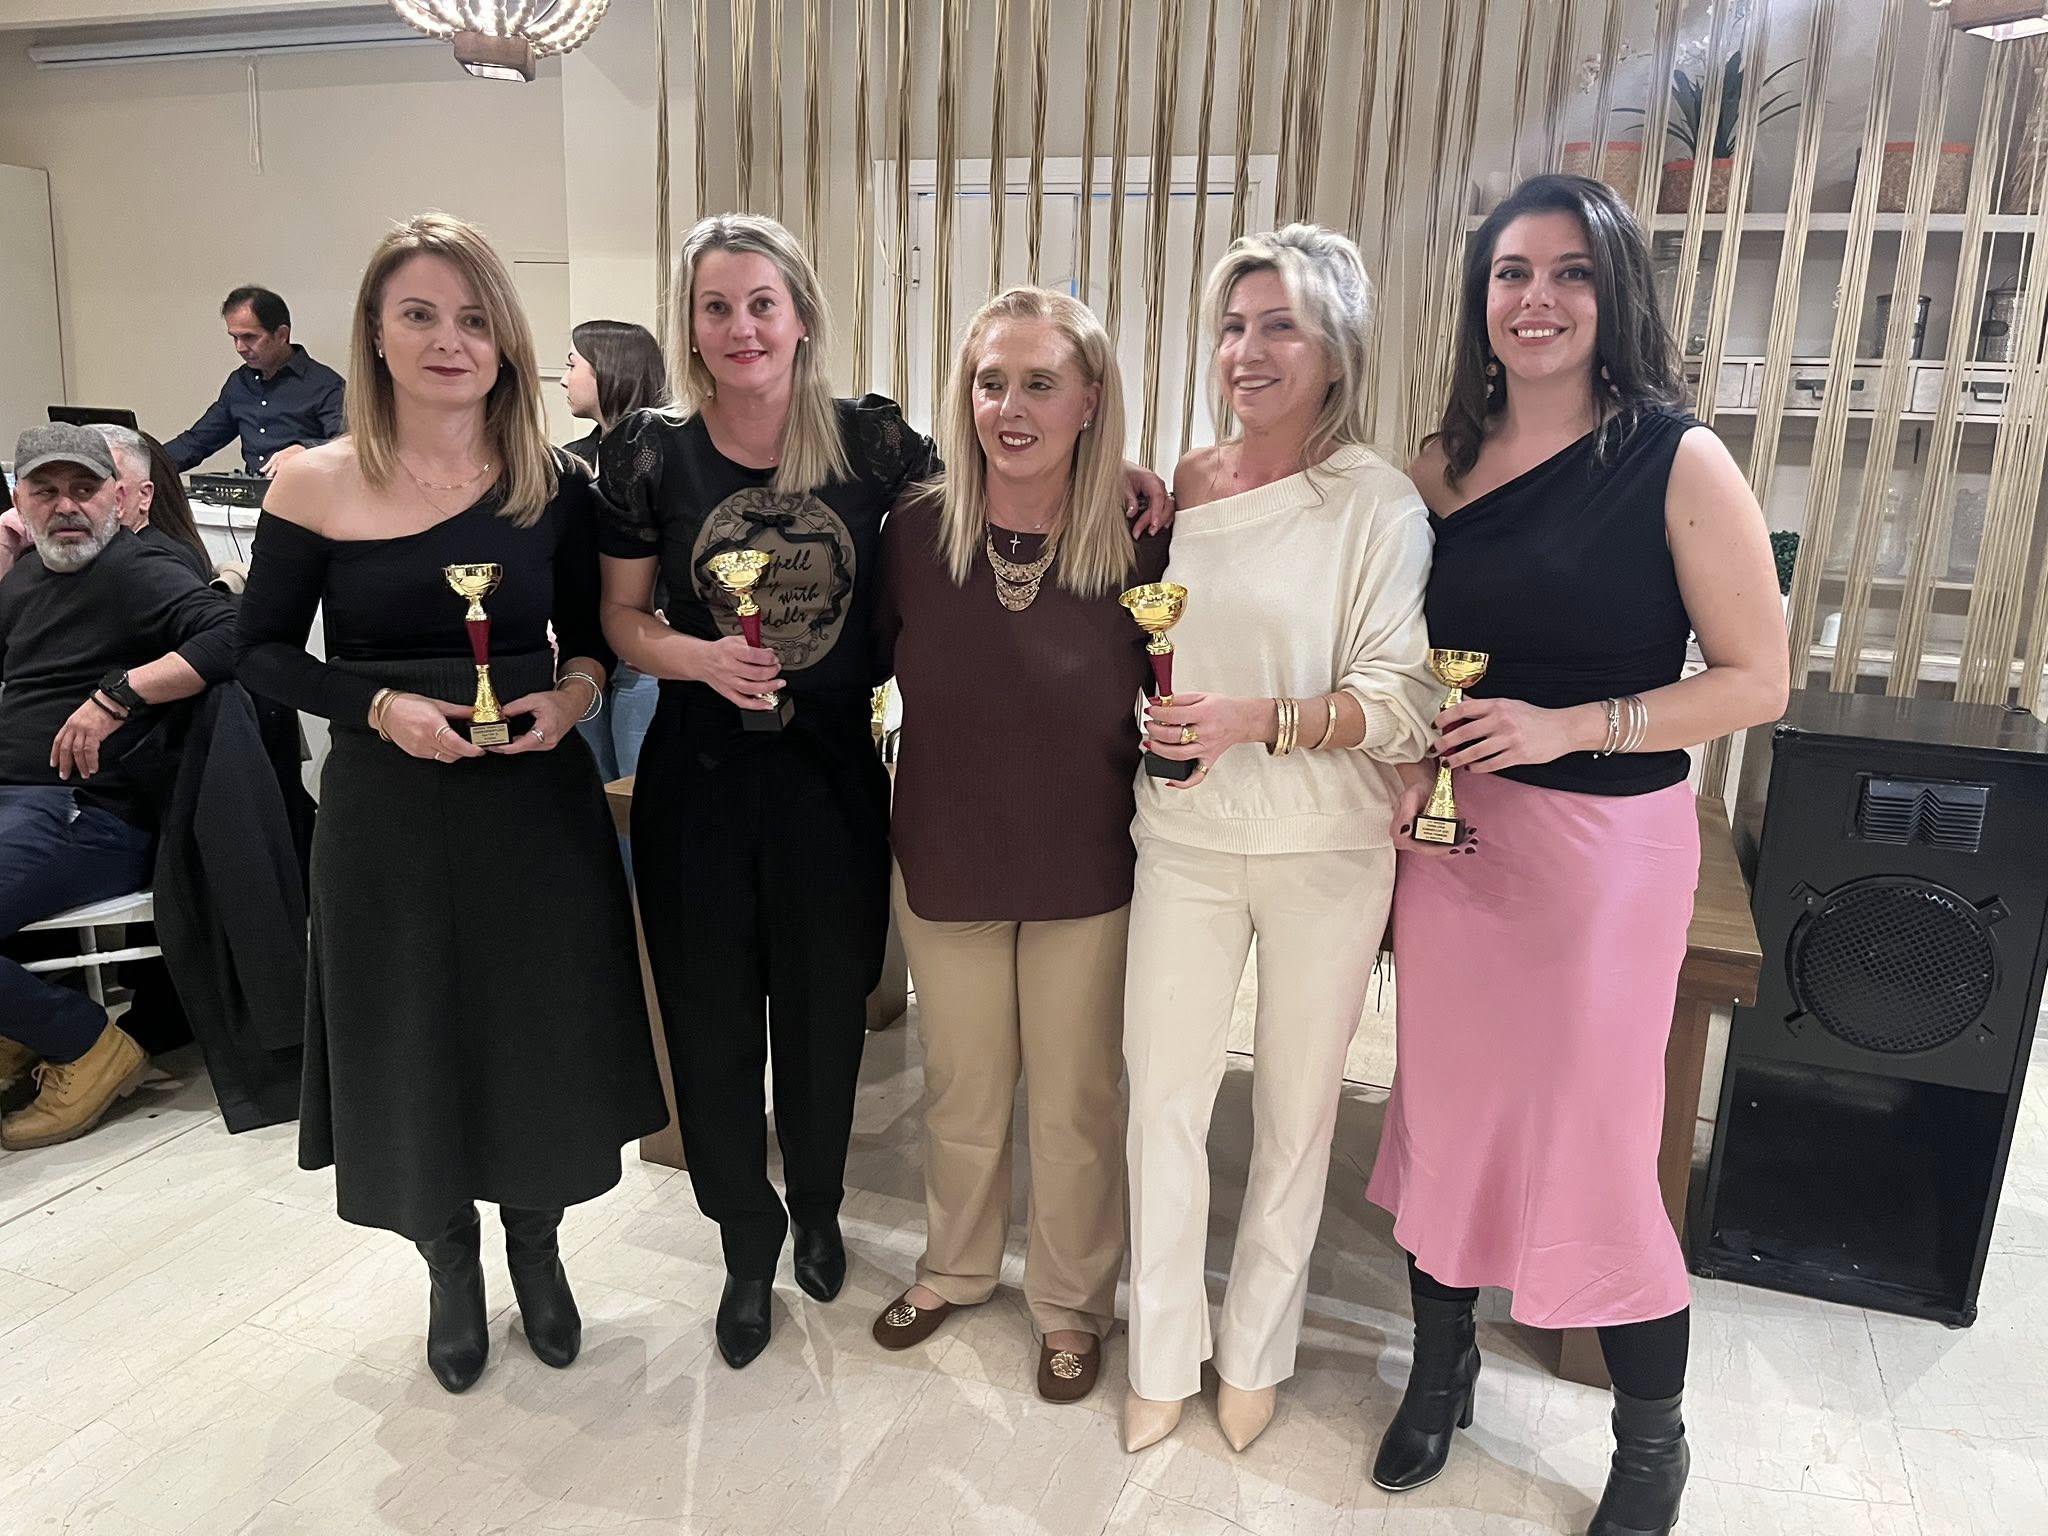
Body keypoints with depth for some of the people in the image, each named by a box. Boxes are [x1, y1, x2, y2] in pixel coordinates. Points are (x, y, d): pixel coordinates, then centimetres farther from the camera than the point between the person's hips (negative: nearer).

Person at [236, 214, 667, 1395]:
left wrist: (578, 690, -13)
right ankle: (453, 1269, 39)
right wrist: (380, 704, -15)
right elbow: (267, 651, 2)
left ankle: (538, 1251, 40)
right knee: (414, 1048, 12)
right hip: (389, 816, 0)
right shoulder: (315, 487, -6)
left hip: (539, 806, 1)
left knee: (541, 1040, 12)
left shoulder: (553, 485, -3)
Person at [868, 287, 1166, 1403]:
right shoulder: (916, 528, -10)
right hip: (944, 859, 2)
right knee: (960, 1090, 21)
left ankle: (1072, 1300, 41)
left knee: (1075, 1102, 15)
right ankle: (955, 1267, 48)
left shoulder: (1139, 542, -14)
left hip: (1086, 870, -1)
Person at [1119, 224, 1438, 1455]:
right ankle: (1166, 1352, 30)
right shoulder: (1184, 486, 5)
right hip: (1185, 839, 4)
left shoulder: (1379, 503, -10)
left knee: (1297, 1110, 12)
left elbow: (1401, 704, -13)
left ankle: (1256, 1351, 35)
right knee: (1164, 1097, 9)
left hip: (1324, 851, -3)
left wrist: (1258, 720, -25)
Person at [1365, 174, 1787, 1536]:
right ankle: (1444, 1361, 40)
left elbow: (1757, 681, -9)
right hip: (1453, 830, 4)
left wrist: (1566, 727, -20)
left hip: (1606, 840, -4)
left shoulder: (1680, 461, -10)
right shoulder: (1447, 459, 4)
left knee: (1594, 1140, 5)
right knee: (1444, 1106, 15)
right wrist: (1412, 761, -4)